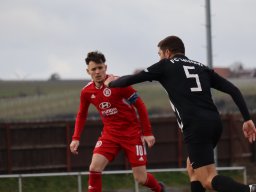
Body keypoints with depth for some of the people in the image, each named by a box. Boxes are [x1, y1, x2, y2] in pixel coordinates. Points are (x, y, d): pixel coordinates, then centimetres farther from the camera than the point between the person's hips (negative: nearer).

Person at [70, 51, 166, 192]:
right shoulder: (86, 92, -3)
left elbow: (140, 105, -9)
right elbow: (81, 115, 14)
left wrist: (147, 132, -10)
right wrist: (76, 138, 2)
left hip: (132, 133, -4)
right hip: (110, 134, 4)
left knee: (141, 178, -1)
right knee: (94, 167, -19)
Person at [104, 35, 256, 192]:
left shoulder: (165, 66, 11)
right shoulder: (202, 68, 23)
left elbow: (130, 80, 14)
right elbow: (233, 90, 13)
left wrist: (111, 83, 35)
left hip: (196, 127, -6)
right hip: (215, 123, 6)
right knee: (192, 167, 27)